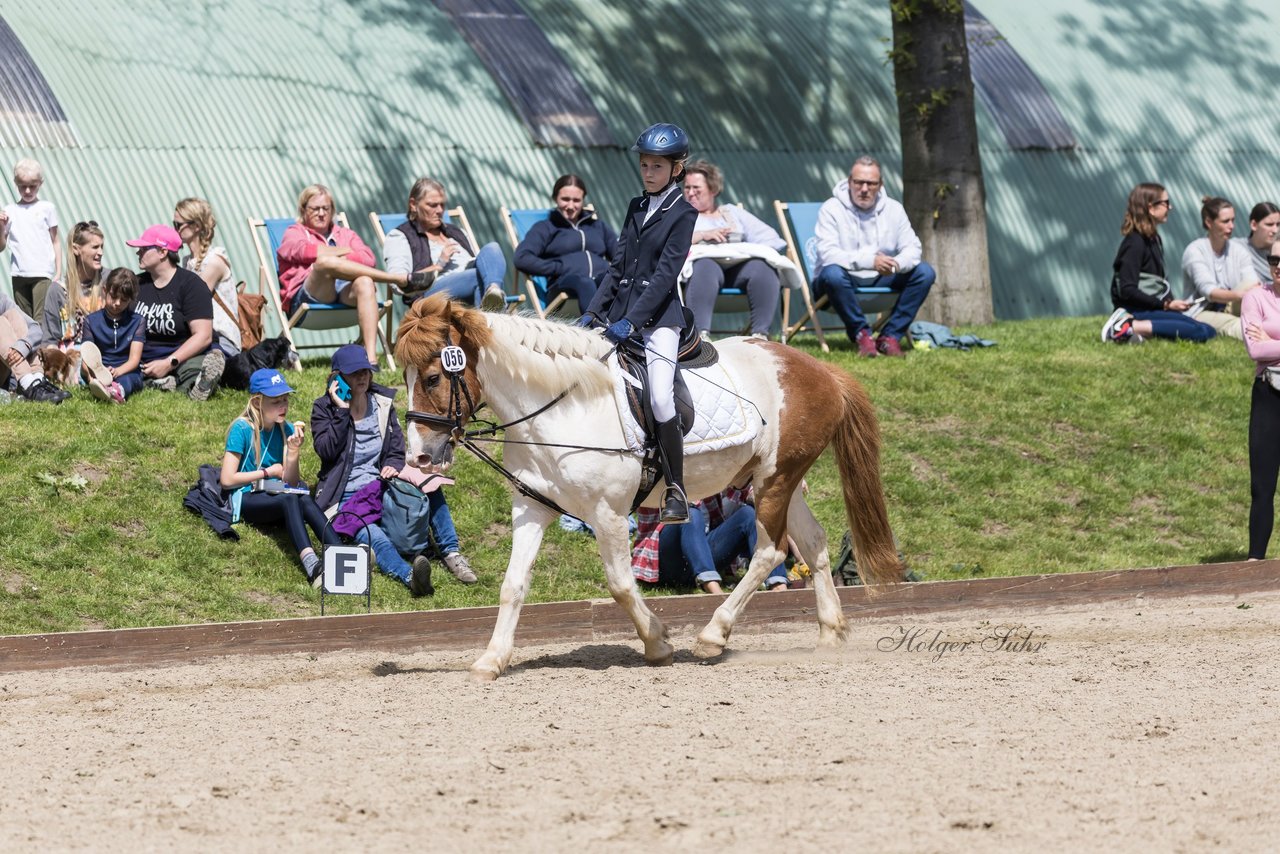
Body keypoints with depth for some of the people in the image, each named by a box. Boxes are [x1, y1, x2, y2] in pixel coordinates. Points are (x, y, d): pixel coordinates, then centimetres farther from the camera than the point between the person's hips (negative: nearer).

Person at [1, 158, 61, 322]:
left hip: (42, 273, -3)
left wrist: (59, 272, 2)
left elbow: (55, 242, 7)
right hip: (19, 273, 3)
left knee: (41, 319, -12)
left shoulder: (46, 208, 6)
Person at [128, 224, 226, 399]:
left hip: (183, 358, -4)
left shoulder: (190, 284, -2)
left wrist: (169, 363, -20)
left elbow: (203, 336, -10)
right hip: (143, 363, 4)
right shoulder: (137, 284, 16)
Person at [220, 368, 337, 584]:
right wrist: (268, 472, -4)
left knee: (305, 500, -31)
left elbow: (290, 482, 3)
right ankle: (310, 564, -60)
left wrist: (293, 450, -13)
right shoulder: (242, 429, -7)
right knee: (290, 499, -36)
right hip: (246, 500, -5)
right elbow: (227, 479, -12)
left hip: (274, 498, 5)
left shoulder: (286, 429, 7)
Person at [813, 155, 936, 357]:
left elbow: (912, 248, -2)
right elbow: (828, 254, -23)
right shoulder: (832, 209, -10)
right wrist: (870, 261, -36)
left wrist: (897, 264, -27)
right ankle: (861, 333, -18)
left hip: (881, 282, 5)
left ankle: (890, 336, -12)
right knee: (833, 274, -38)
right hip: (846, 281, -5)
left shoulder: (894, 209, 4)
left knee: (925, 272, -14)